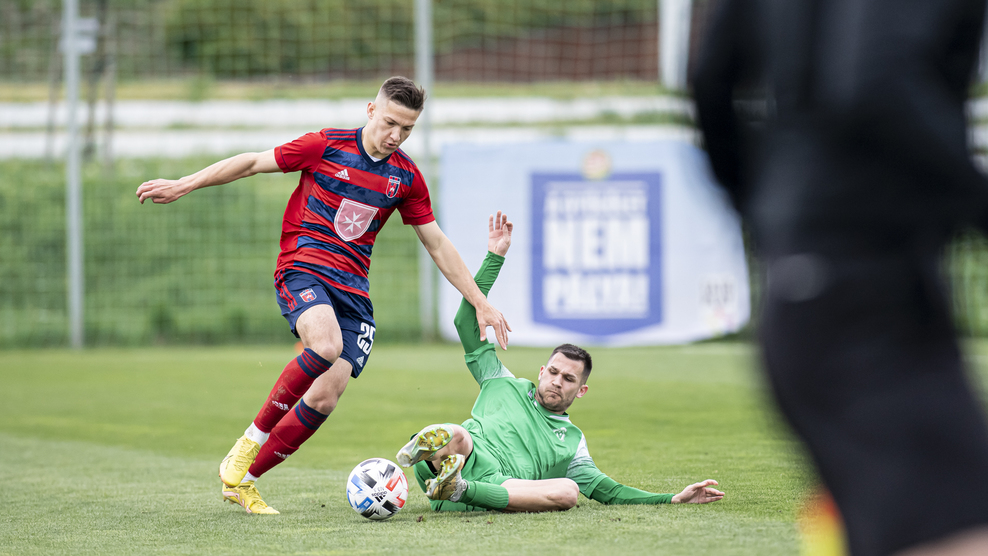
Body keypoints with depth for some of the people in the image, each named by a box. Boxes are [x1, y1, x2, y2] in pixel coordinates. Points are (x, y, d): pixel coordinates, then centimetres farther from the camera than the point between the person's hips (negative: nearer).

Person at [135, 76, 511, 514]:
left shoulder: (406, 177, 9)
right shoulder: (326, 147, -3)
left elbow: (437, 244, 18)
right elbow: (252, 163, 4)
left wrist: (480, 303, 15)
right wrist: (184, 185, 1)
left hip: (353, 291, 5)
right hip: (303, 271, -4)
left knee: (325, 399, -11)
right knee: (326, 346, -35)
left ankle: (243, 481, 5)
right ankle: (251, 440, -17)